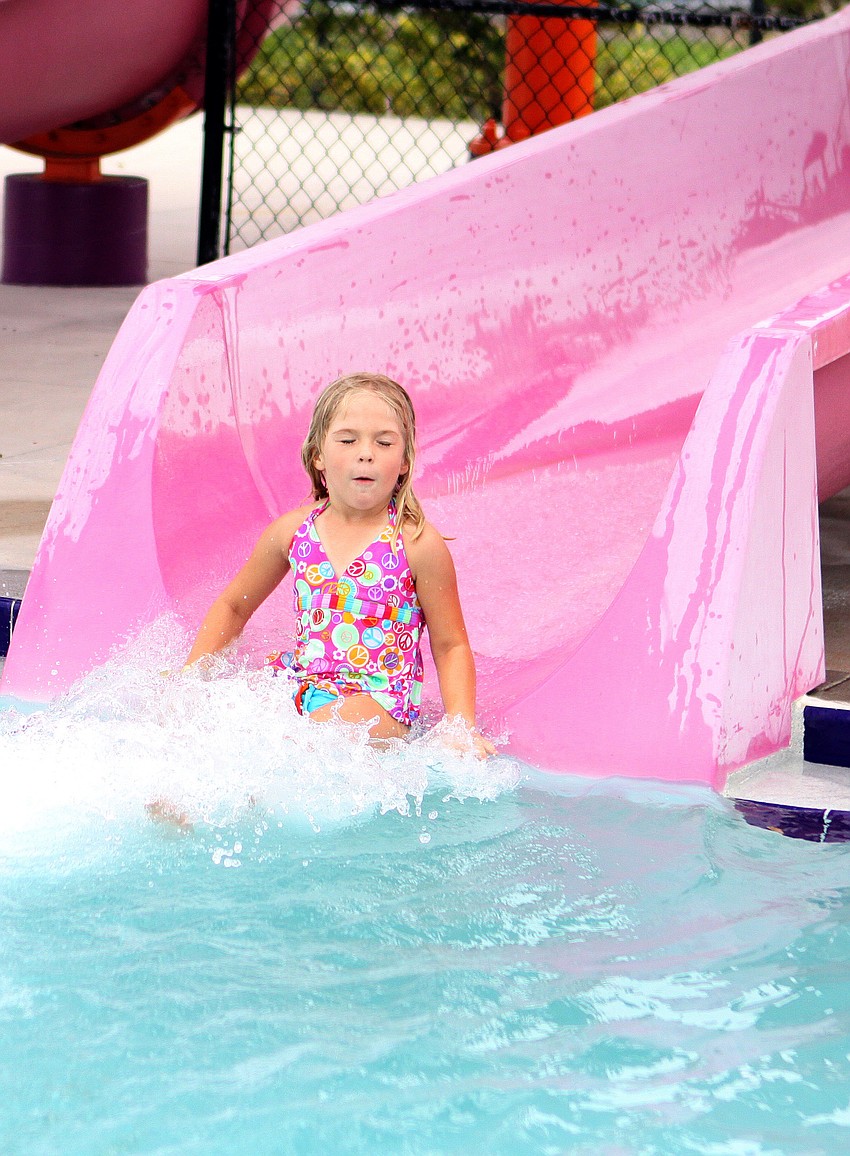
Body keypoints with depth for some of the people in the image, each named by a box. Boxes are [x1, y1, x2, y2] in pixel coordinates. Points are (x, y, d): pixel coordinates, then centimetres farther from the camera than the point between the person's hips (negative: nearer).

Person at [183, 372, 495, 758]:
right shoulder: (293, 531, 4)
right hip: (300, 684, 5)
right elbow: (232, 606, 19)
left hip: (378, 700, -5)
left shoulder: (418, 544, -7)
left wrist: (461, 726, -12)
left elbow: (451, 646, 1)